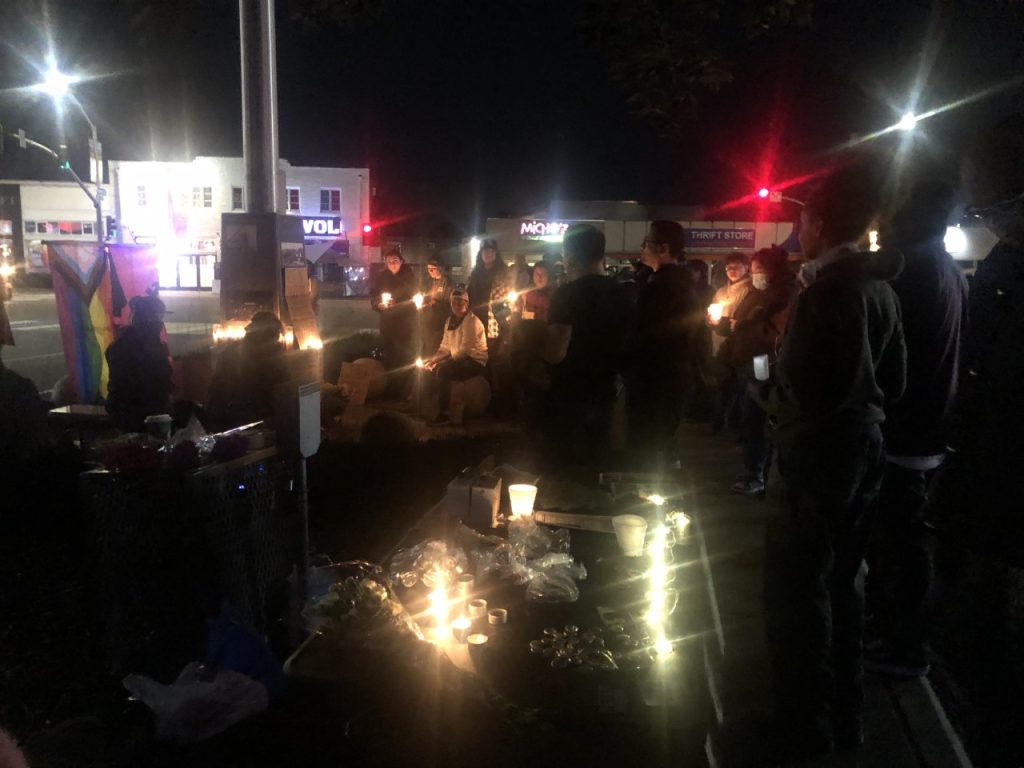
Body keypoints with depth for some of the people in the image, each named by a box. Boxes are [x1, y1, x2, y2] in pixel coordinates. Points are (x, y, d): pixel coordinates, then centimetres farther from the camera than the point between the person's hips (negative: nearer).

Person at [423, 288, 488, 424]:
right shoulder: (451, 320, 11)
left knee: (442, 371, -28)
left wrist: (438, 362, -21)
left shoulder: (472, 321, -15)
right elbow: (445, 346, 14)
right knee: (429, 369, 0)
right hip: (459, 359, 9)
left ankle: (444, 413, -23)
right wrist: (433, 359, -5)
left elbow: (465, 349, -22)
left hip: (475, 362, -9)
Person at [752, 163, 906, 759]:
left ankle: (806, 728, 11)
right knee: (839, 582, 18)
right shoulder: (881, 288, 7)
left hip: (823, 449, -9)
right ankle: (846, 718, 29)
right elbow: (895, 381, 13)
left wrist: (764, 391, -2)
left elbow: (800, 390, -21)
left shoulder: (827, 287, -18)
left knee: (795, 584, 1)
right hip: (865, 445, 9)